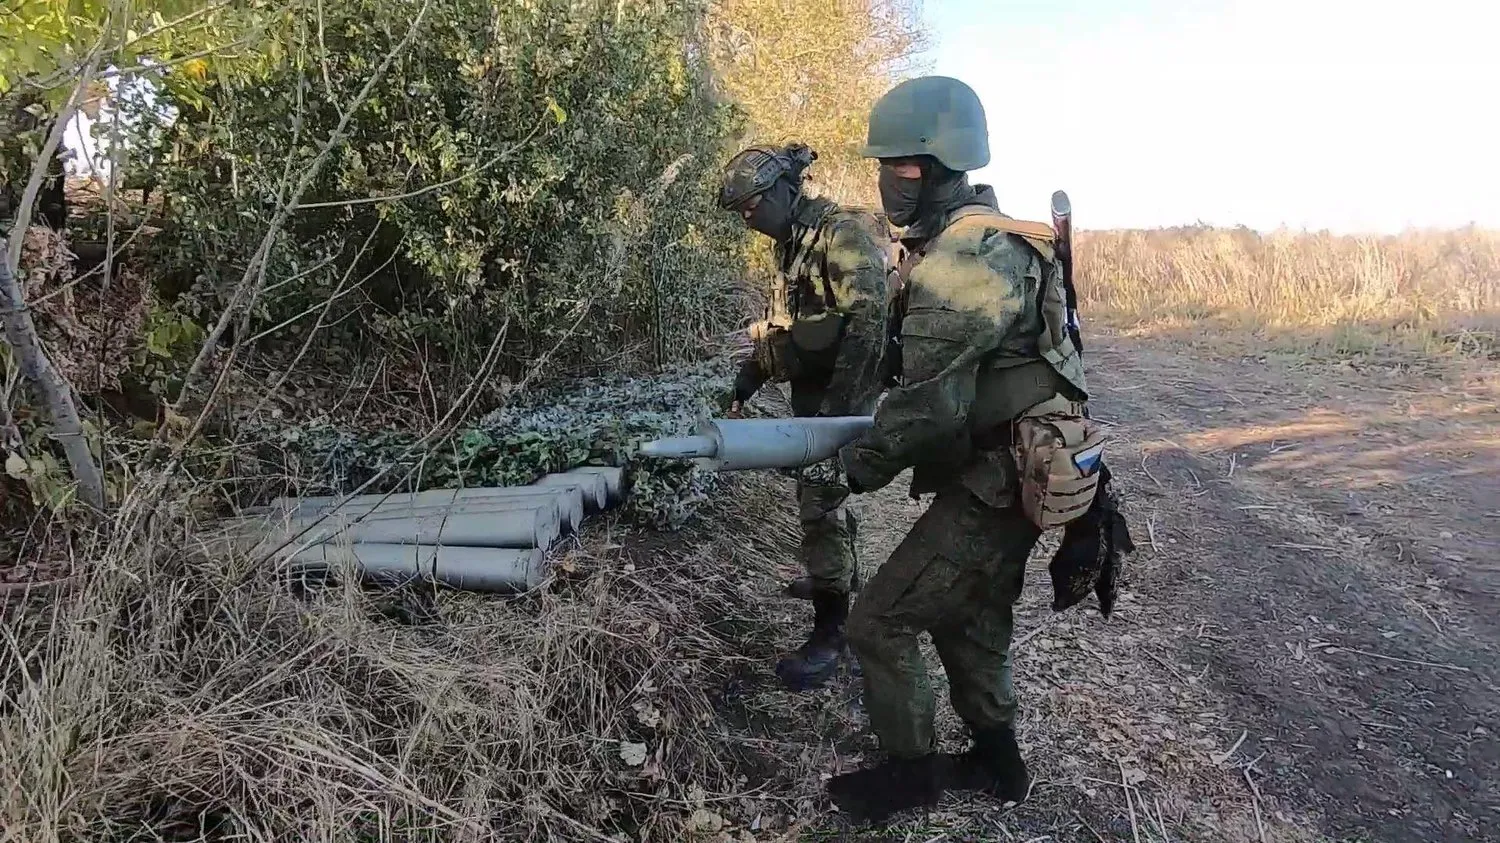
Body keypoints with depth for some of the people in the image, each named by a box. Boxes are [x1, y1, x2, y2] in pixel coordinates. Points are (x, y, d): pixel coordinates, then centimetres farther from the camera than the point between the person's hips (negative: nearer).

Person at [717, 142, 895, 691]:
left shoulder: (844, 233, -17)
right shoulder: (790, 246, 13)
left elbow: (868, 322, -26)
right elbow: (777, 323, 22)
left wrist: (839, 407, -30)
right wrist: (744, 383, 18)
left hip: (844, 389, -9)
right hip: (810, 389, 10)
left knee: (819, 496, -12)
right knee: (820, 487, 21)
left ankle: (830, 630, -5)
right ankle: (842, 574, 43)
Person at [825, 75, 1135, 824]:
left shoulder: (965, 257, -24)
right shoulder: (973, 241, 9)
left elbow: (929, 404, -25)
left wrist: (858, 466, -10)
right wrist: (873, 435, 11)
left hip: (998, 483, -10)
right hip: (1005, 470, 10)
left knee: (879, 622, 0)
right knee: (968, 620, 23)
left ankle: (909, 771, 18)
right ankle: (996, 762, 40)